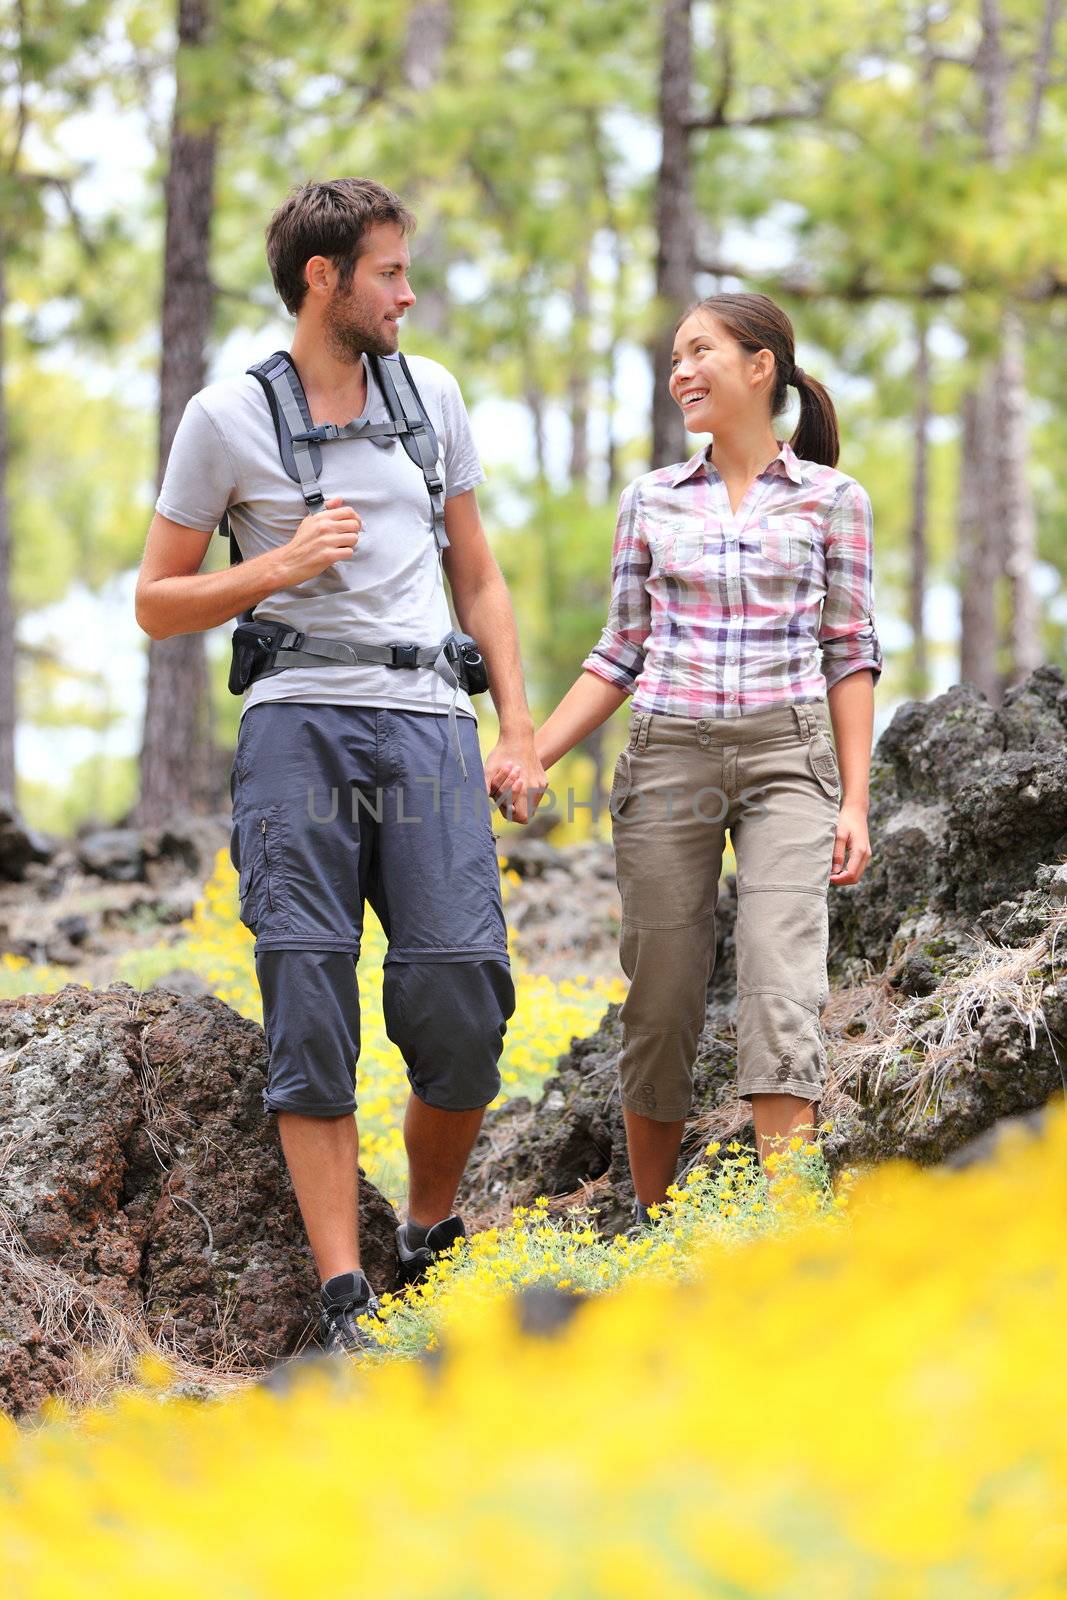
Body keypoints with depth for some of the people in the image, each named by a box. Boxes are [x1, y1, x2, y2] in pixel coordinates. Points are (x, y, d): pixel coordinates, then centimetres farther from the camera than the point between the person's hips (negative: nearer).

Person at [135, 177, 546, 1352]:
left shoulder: (432, 395, 16)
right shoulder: (226, 419, 4)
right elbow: (157, 603, 7)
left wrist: (517, 729, 13)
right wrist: (280, 567, -9)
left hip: (428, 725, 3)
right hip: (297, 725, -3)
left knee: (464, 996, -9)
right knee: (309, 1010, -7)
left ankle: (432, 1240, 14)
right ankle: (343, 1297, -5)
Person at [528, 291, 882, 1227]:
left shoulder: (832, 500, 4)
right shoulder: (651, 500, 10)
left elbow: (850, 655, 6)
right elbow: (622, 655, 13)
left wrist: (855, 801, -2)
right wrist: (527, 757, 3)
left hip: (787, 761, -2)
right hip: (668, 761, 2)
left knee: (784, 993, -17)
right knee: (661, 1003, 3)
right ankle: (653, 1226, 17)